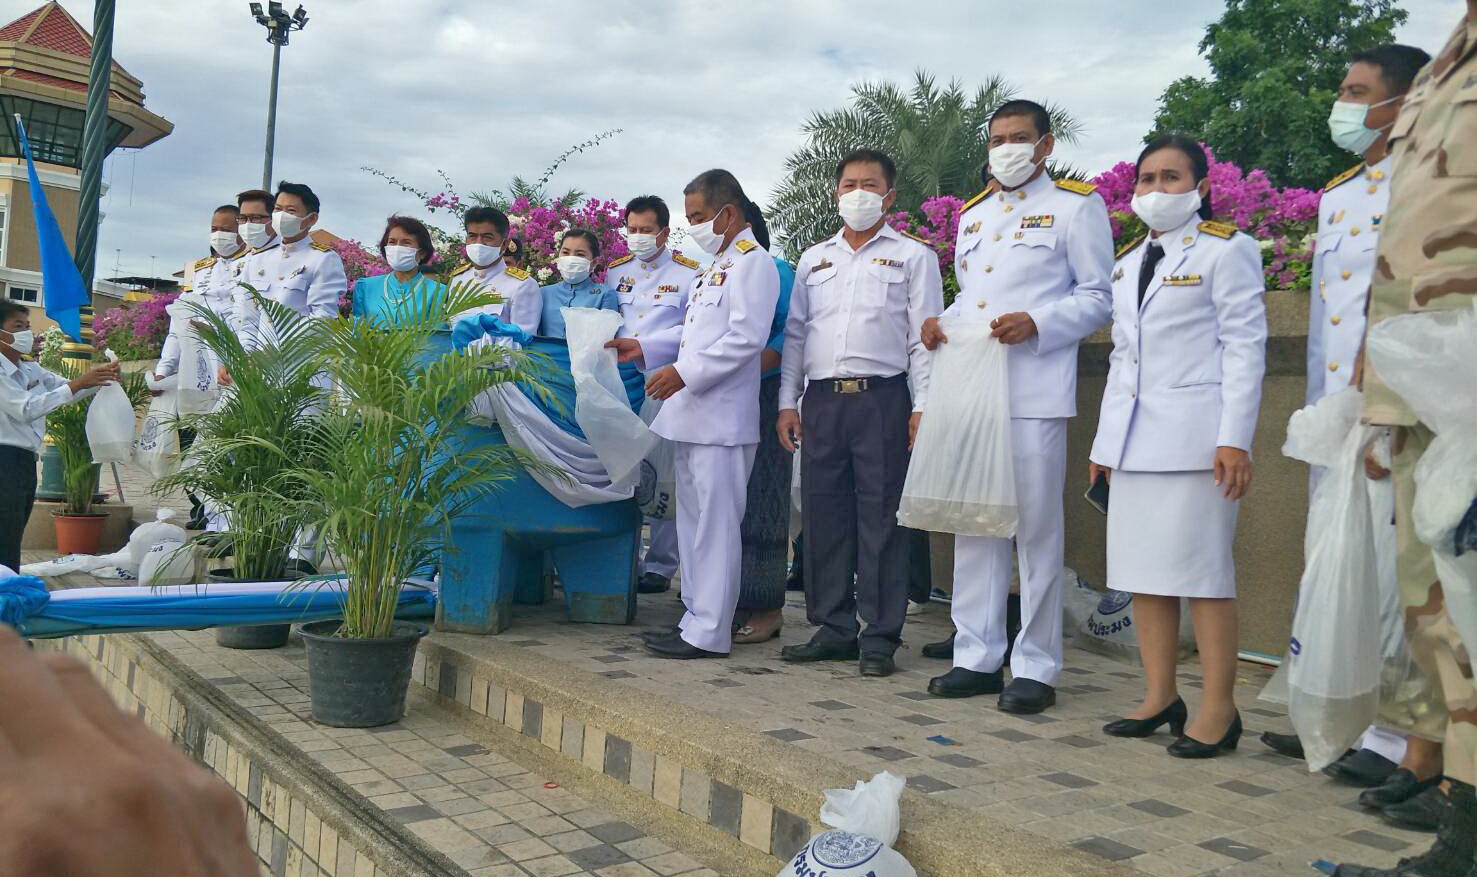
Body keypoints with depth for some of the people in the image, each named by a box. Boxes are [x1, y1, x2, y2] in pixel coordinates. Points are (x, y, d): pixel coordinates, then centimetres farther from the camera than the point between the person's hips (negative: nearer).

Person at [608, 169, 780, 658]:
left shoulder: (752, 262, -8)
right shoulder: (717, 265, 23)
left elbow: (747, 337, -19)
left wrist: (684, 373, -21)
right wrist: (645, 349, 15)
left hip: (721, 418, -10)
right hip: (692, 416, 10)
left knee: (715, 522, -6)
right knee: (692, 520, 13)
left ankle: (709, 632, -1)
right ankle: (696, 618, 22)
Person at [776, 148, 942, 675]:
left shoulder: (913, 256, 8)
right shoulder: (814, 259, 19)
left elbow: (924, 337, 1)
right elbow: (794, 333, 17)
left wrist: (922, 407, -8)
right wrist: (787, 402, 9)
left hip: (883, 399, -4)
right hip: (821, 399, 4)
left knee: (881, 515, -3)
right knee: (823, 514, 5)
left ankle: (880, 637, 5)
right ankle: (834, 628, 16)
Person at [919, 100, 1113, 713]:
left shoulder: (1076, 206, 4)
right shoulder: (972, 214, 23)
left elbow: (1099, 295, -1)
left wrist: (1036, 324, -16)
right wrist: (941, 322, 6)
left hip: (1035, 391, -6)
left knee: (1037, 526, -2)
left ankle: (1036, 667, 7)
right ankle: (977, 656, 16)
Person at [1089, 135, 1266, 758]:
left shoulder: (1226, 249, 0)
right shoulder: (1127, 262, 19)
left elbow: (1245, 347, -6)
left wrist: (1235, 439, -14)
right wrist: (1105, 442, 16)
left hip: (1194, 433, -7)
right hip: (1134, 437, 7)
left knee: (1202, 568, -6)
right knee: (1141, 568, 6)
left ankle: (1218, 712, 3)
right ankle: (1160, 699, 15)